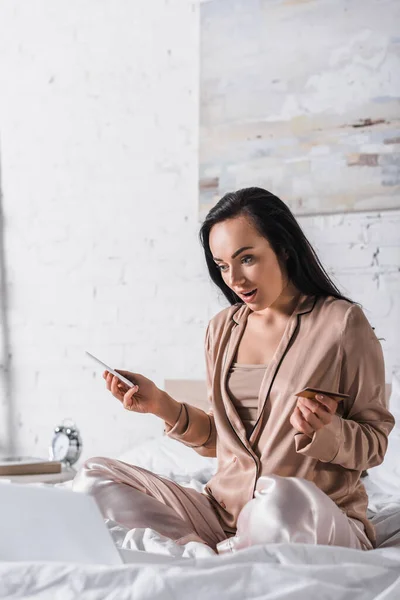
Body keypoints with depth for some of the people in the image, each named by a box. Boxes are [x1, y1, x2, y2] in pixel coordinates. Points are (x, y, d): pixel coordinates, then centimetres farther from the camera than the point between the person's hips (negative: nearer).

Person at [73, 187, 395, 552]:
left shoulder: (342, 323, -5)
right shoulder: (222, 330, 12)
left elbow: (375, 443, -1)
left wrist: (325, 430, -21)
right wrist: (163, 406, 2)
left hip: (320, 521, -5)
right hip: (223, 513, 6)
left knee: (282, 498, -42)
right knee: (94, 475, -7)